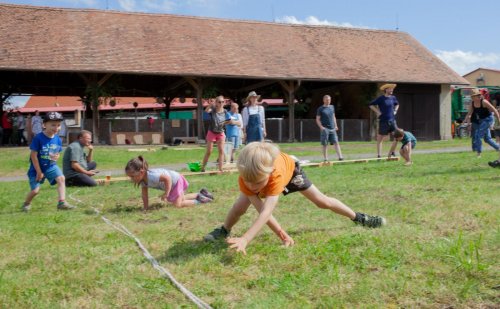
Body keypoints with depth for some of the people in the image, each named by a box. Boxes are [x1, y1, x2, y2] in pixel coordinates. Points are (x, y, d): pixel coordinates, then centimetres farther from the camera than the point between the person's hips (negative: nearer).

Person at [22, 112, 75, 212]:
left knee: (61, 178, -21)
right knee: (35, 190, -3)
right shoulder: (38, 138, -20)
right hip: (37, 167, -4)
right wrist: (39, 172, -14)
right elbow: (34, 156, -16)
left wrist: (56, 157, -17)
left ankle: (62, 202, -18)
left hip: (51, 166, 4)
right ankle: (27, 203, 29)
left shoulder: (57, 139, -4)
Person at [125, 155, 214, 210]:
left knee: (178, 204, -11)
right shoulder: (142, 179, -12)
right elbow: (144, 194, -4)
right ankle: (200, 194, 37)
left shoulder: (152, 176, -40)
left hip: (175, 180, -9)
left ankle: (200, 200, 2)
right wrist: (146, 208, -5)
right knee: (181, 199, 25)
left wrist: (166, 194, -32)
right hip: (172, 183, 9)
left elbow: (167, 178, -40)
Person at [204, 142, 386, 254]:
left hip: (290, 169, -2)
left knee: (322, 201, 3)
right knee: (240, 206, -19)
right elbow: (261, 209, -38)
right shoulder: (245, 180, -42)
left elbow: (267, 211, -61)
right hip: (260, 173, 2)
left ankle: (358, 218, 25)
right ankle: (224, 230, 10)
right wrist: (281, 234, -46)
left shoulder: (276, 173, -52)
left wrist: (245, 239, -72)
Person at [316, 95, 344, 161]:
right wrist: (321, 127, -15)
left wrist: (335, 125, 12)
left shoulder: (332, 107, 14)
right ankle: (325, 158, 6)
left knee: (336, 142, -3)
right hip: (325, 129, -4)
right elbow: (317, 119, -2)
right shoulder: (320, 109, -1)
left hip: (332, 129, 4)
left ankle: (340, 157, -7)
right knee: (325, 144, 0)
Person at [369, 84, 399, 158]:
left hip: (392, 120, 6)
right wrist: (378, 112, -11)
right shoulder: (381, 98, -8)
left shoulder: (393, 98, 9)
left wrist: (395, 110, 13)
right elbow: (371, 105, -7)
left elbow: (397, 104, 29)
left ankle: (392, 152, 18)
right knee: (380, 138, 1)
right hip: (383, 121, -5)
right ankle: (378, 155, 7)